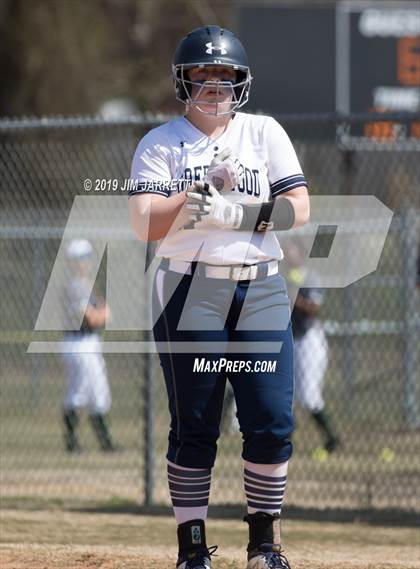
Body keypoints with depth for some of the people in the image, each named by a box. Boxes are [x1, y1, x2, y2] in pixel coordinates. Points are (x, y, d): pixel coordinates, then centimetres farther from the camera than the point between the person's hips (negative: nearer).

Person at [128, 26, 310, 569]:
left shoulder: (264, 133, 9)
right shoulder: (160, 144, 3)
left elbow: (298, 207, -1)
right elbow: (145, 223, -9)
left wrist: (235, 213, -15)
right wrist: (205, 189, -21)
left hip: (261, 291, 2)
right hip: (190, 294, -2)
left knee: (272, 422, -5)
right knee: (193, 426, -2)